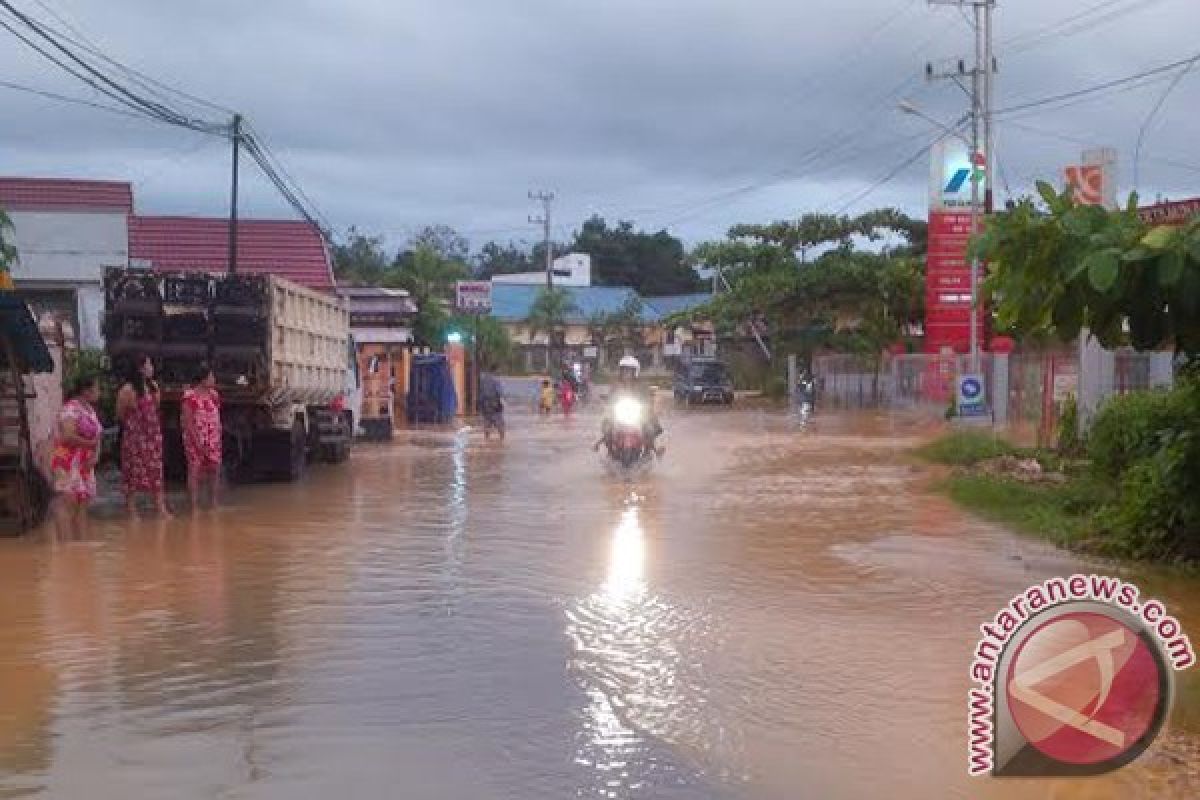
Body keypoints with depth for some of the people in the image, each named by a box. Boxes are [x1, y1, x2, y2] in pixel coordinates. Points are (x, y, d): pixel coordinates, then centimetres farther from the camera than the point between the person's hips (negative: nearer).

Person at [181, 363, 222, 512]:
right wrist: (195, 438, -15)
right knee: (195, 470, -3)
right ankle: (194, 504, 1)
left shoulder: (214, 394, 10)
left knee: (215, 469, 6)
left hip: (213, 439, 6)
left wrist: (218, 436, 9)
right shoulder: (190, 396, -9)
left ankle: (214, 503, 15)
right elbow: (186, 419, -10)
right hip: (196, 439, -6)